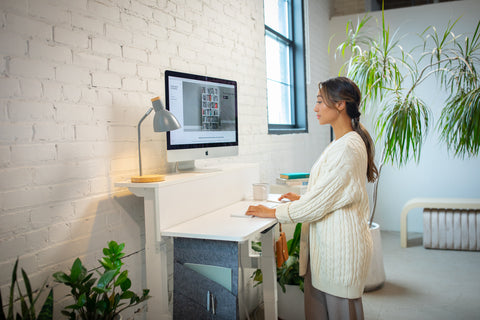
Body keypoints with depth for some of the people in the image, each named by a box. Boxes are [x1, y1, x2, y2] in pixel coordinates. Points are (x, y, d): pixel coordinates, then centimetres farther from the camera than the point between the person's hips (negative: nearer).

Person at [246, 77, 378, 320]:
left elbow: (318, 203, -19)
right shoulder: (341, 143, 13)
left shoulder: (349, 148, -20)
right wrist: (303, 198, 16)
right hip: (326, 243, 10)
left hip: (340, 245, -9)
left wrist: (274, 212, -9)